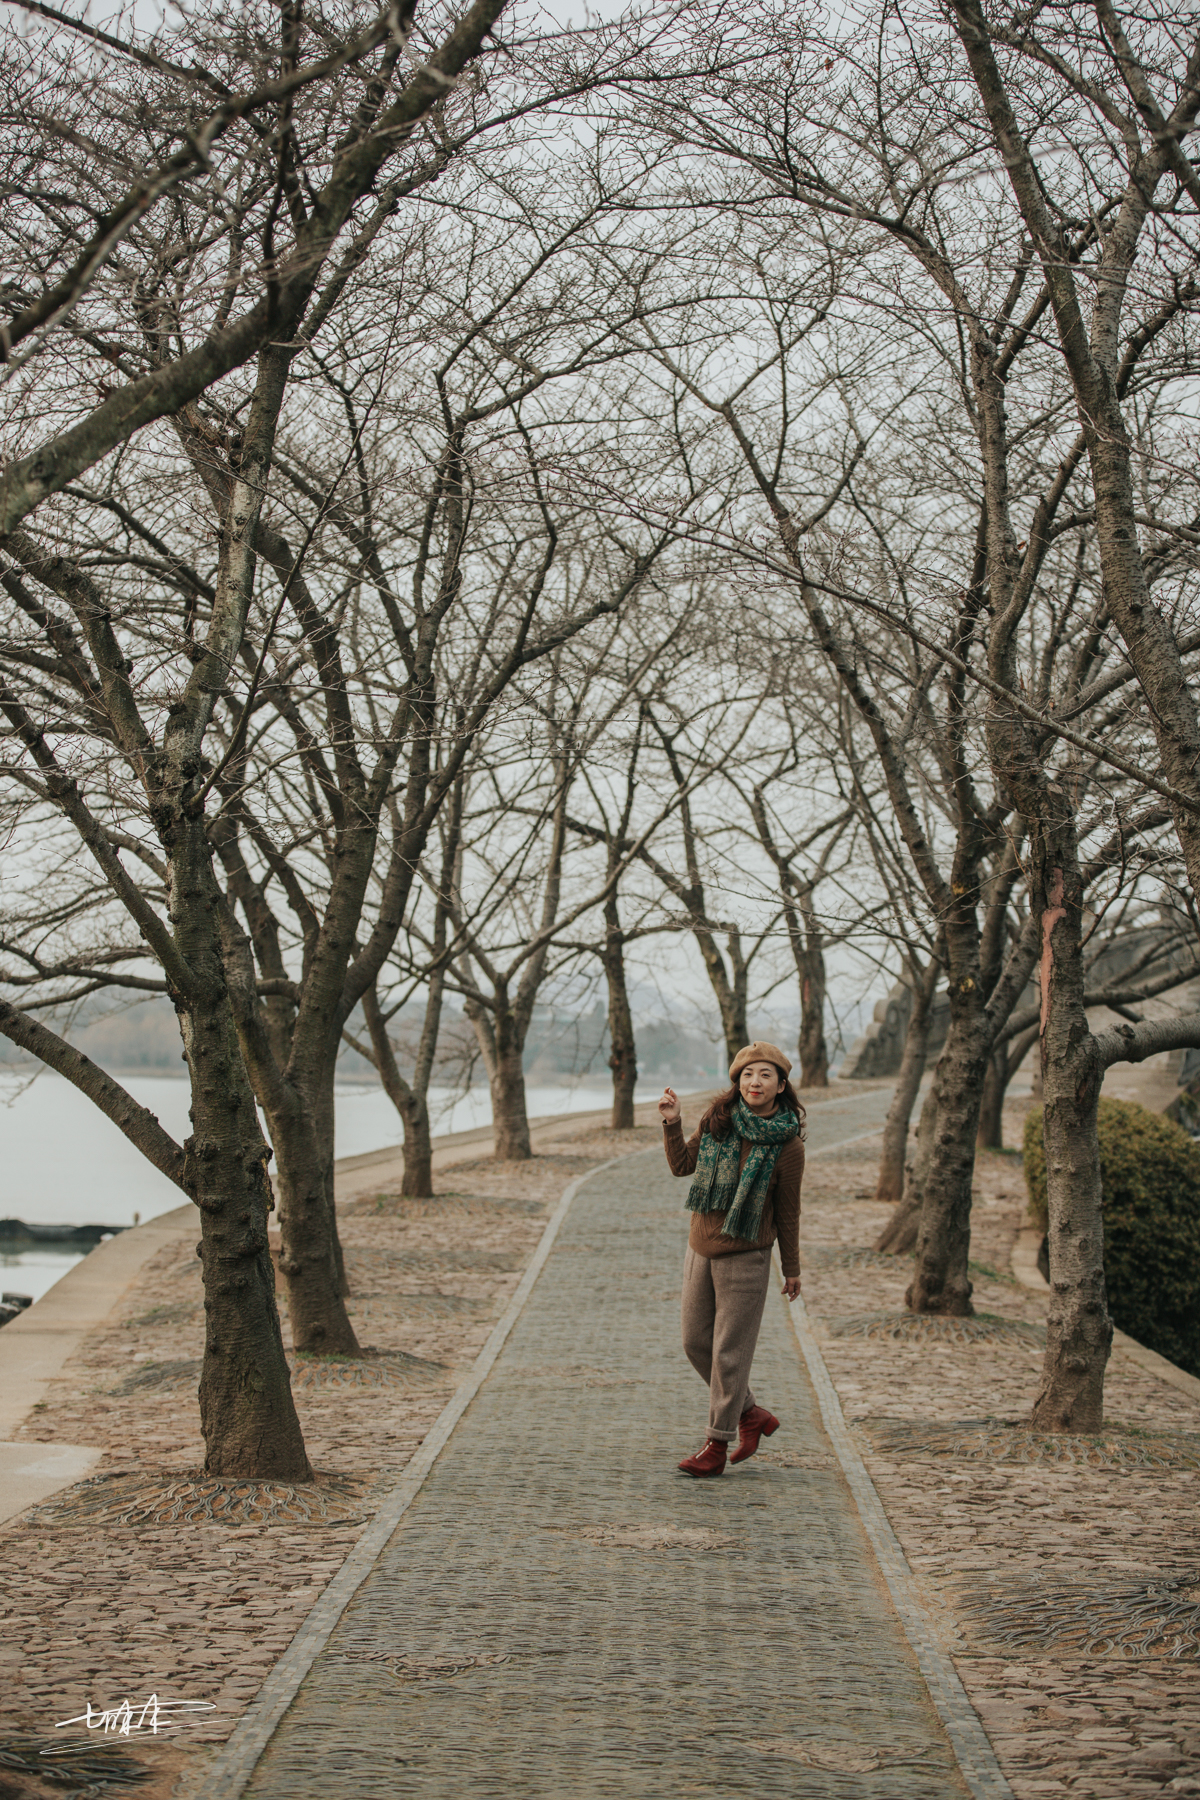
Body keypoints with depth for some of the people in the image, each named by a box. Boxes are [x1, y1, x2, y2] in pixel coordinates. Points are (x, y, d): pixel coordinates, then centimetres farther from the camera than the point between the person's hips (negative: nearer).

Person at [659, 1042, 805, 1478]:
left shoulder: (788, 1146, -12)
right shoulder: (717, 1118, -1)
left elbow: (788, 1212, -3)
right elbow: (682, 1165, 8)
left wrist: (792, 1270, 4)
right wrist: (672, 1124, -7)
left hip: (745, 1258, -5)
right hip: (701, 1249, 6)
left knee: (730, 1352, 0)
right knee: (696, 1343, 13)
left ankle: (717, 1446, 11)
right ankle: (751, 1415, 31)